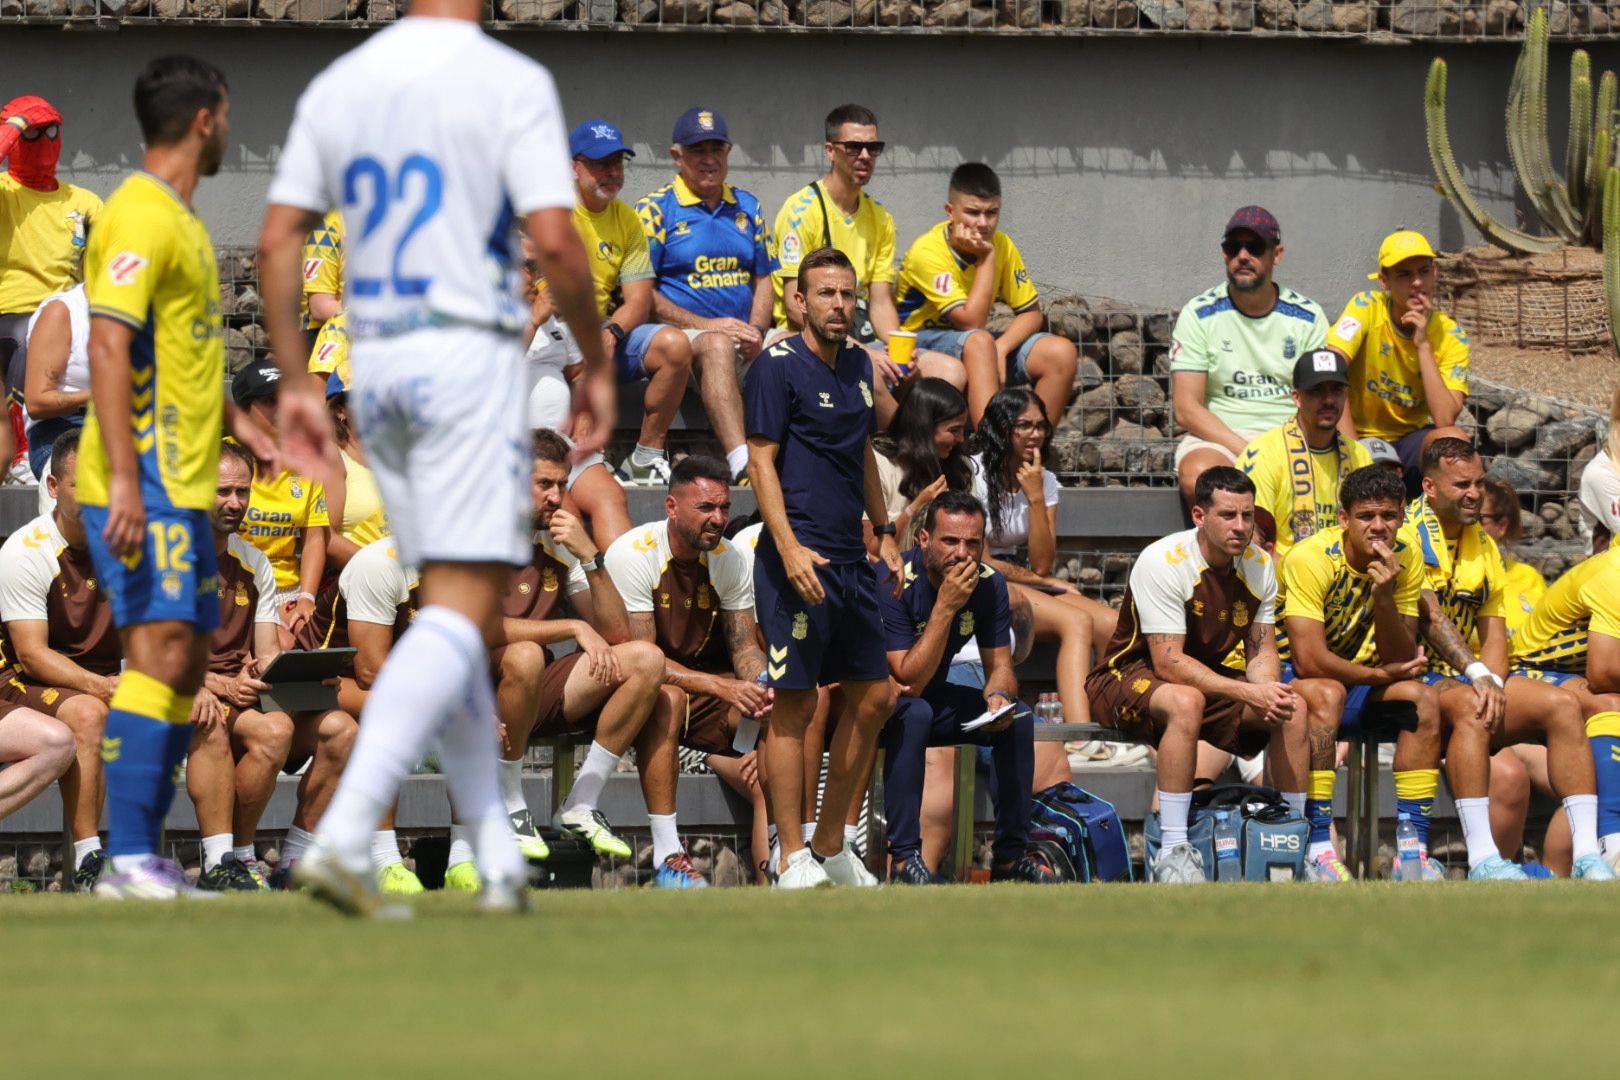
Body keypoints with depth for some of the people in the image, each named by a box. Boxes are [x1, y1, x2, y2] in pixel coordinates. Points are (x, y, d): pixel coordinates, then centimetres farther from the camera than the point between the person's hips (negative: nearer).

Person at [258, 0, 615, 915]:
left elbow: (279, 239, 8)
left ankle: (501, 860, 14)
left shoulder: (339, 84, 9)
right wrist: (598, 365, -3)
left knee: (459, 609, 15)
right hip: (469, 354, -6)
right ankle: (345, 834, -24)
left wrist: (295, 386, 13)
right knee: (462, 608, -8)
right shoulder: (510, 82, -8)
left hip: (375, 361, 6)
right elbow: (555, 239, -15)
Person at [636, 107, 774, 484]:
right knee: (717, 346, -38)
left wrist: (755, 332, 0)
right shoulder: (655, 210, 3)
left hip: (742, 339, 5)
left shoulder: (746, 207, 20)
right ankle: (742, 463, -54)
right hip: (681, 335, -5)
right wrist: (706, 325, -13)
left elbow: (762, 280, 21)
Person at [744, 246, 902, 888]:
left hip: (851, 563, 8)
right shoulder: (779, 367, -8)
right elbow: (760, 462, -12)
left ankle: (830, 845, 20)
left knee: (873, 698, 10)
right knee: (795, 707, -6)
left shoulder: (857, 366, 15)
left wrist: (884, 533, 24)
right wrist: (789, 548, -22)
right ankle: (794, 861, -3)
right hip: (799, 563, -8)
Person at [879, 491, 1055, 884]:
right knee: (915, 712, -37)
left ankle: (1011, 852, -7)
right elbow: (910, 682, -30)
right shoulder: (897, 584, -26)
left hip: (936, 702, 6)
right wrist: (945, 606, -35)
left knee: (1017, 718, -15)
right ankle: (904, 855, -33)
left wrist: (999, 697, -30)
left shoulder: (988, 584, -9)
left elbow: (1000, 667, -5)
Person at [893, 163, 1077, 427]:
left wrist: (1000, 349, -21)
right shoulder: (927, 252, -23)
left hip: (979, 346, 6)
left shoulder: (1001, 245, -4)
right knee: (979, 342, -39)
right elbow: (971, 322, -27)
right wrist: (986, 258, -27)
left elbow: (1031, 313, -2)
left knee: (1062, 353, -14)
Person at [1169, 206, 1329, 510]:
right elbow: (1186, 408, -3)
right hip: (1218, 437, -1)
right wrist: (1247, 451, -17)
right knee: (1197, 476, -37)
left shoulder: (1307, 317, 9)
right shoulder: (1200, 314, 3)